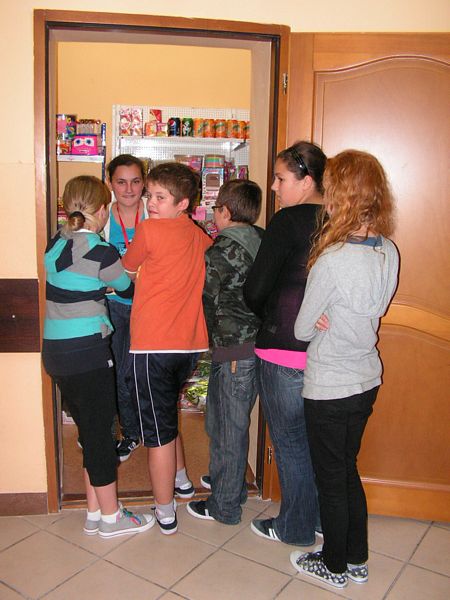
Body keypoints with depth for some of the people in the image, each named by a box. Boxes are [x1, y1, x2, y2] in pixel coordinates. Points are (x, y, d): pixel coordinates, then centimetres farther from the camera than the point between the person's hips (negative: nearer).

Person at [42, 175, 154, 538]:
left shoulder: (56, 243, 7)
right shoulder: (99, 253, -16)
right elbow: (130, 290, -1)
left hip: (56, 349, 8)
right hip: (86, 351, -8)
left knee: (89, 429, 16)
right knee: (99, 430, 5)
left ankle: (95, 512, 28)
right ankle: (110, 517, 20)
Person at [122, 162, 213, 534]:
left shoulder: (150, 229, -10)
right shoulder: (201, 237, 7)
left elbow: (127, 268, 5)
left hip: (154, 345, -7)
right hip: (190, 342, 7)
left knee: (159, 426, 5)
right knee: (168, 413, 27)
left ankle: (165, 514, 17)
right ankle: (180, 479, 43)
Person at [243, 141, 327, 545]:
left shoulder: (289, 221, -16)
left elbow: (256, 290, -14)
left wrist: (267, 317, 6)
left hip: (285, 349, -7)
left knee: (290, 442, 11)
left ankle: (296, 527, 29)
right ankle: (323, 517, 39)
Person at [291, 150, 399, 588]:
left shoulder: (332, 260, -26)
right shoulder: (388, 252, -3)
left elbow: (302, 329, -15)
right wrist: (329, 319, -5)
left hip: (330, 388, -7)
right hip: (367, 380, 7)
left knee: (331, 481, 13)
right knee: (348, 471, 24)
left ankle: (334, 567, 35)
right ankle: (357, 560, 41)